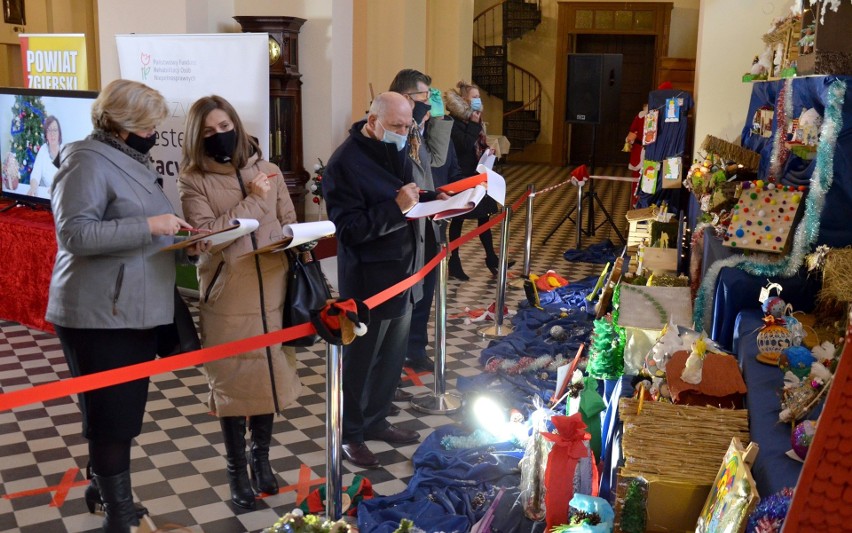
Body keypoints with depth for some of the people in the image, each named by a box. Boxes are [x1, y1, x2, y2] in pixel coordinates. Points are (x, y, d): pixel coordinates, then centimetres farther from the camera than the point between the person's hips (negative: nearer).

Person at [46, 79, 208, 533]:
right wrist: (149, 226, -25)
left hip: (138, 310, 9)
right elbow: (75, 233, -22)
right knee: (112, 415, -1)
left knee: (127, 412, 16)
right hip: (99, 315, -9)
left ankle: (105, 487, 34)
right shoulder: (88, 162, -13)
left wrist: (182, 243, 8)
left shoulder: (134, 161, 17)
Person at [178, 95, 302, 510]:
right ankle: (237, 469, 21)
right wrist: (251, 200, -16)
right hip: (226, 296, -3)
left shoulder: (266, 169, 8)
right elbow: (204, 233, -15)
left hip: (272, 290, 3)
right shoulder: (193, 180, -2)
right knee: (231, 381, 6)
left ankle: (261, 457, 31)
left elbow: (289, 222, 12)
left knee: (270, 373, 11)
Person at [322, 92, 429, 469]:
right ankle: (350, 434, 21)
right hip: (368, 280, -8)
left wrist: (433, 200, -2)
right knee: (360, 360, 5)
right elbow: (349, 227, -22)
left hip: (402, 273, 8)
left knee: (392, 356, 18)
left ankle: (376, 421, 35)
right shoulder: (345, 163, -18)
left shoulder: (396, 152, 8)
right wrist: (396, 207, -30)